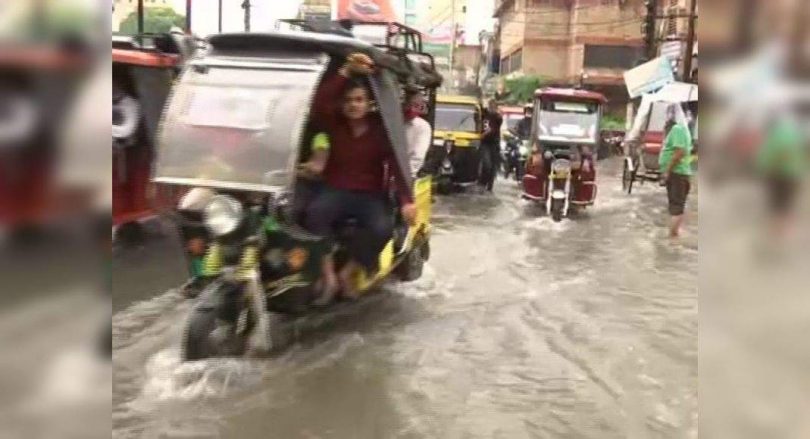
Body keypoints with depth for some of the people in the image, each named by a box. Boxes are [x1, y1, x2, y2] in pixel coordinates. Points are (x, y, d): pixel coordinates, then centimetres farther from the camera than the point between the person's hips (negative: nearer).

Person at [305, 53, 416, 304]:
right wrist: (346, 72, -29)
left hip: (371, 195, 0)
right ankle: (329, 277, -24)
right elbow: (320, 102, -20)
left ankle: (348, 273, -11)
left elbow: (397, 165, -13)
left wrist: (406, 200, -29)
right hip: (336, 190, 1)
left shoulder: (381, 129, -2)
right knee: (314, 212, -34)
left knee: (382, 227, -33)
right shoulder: (334, 123, 2)